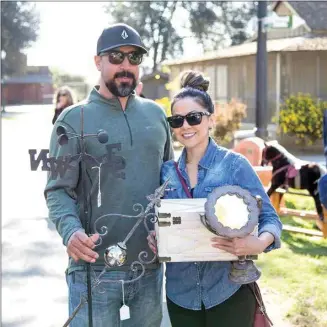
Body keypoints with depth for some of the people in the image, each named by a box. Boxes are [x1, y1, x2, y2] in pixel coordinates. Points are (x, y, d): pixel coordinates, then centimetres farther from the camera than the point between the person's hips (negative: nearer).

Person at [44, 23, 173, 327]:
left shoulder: (156, 114, 8)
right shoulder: (74, 119, -5)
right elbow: (58, 190, -9)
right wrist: (70, 230, -28)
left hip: (150, 265, 5)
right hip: (95, 269, -4)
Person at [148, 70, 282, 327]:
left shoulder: (234, 164, -7)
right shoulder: (167, 172, 3)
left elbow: (269, 217, -6)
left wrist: (259, 243, -26)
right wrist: (155, 237, -9)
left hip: (230, 291, -3)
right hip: (180, 293, 3)